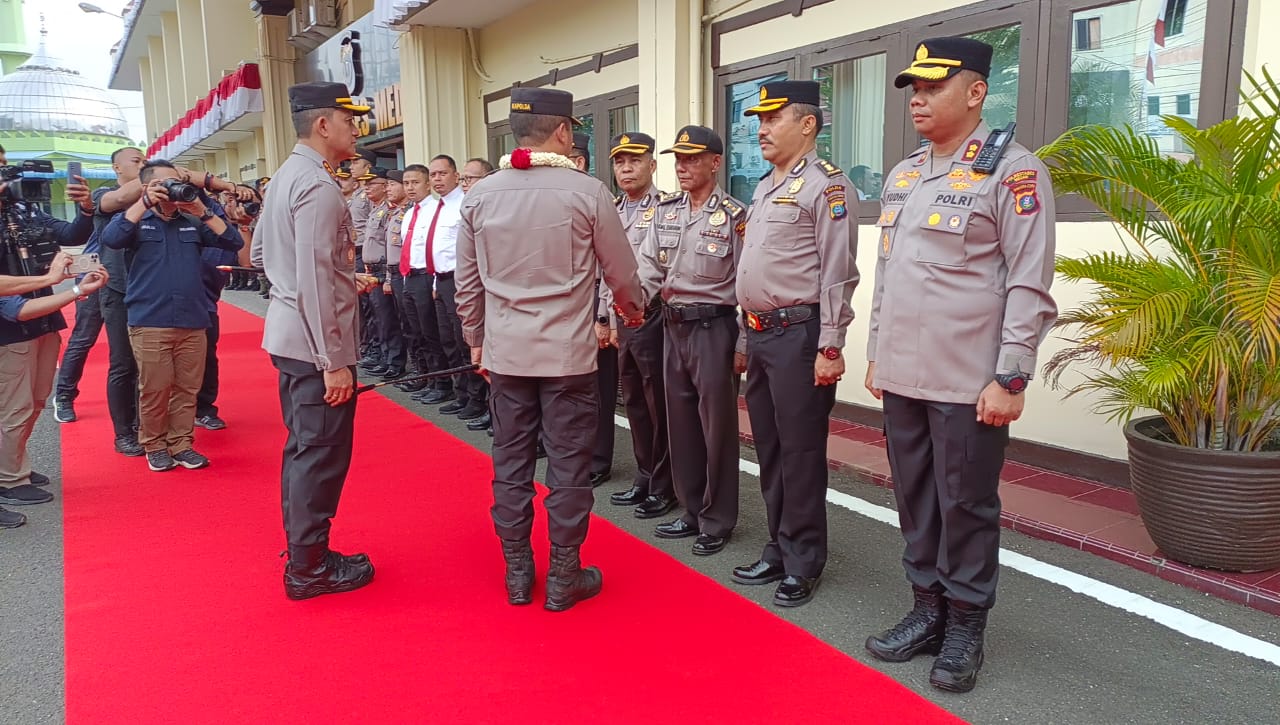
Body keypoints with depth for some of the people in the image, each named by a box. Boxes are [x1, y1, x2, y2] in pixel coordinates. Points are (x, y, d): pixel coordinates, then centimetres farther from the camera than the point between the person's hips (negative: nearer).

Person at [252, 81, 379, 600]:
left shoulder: (286, 176, 13)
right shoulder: (318, 185, -18)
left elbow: (259, 254, 21)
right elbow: (315, 281, -23)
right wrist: (334, 361, -21)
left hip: (288, 334, 10)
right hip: (315, 342, -10)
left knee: (303, 448, 19)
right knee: (322, 455, 0)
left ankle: (303, 553, 32)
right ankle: (309, 569, 12)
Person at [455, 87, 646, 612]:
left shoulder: (480, 195, 1)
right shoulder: (587, 192, -8)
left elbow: (467, 282, 7)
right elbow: (621, 273, 0)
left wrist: (477, 340, 20)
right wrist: (633, 311, 21)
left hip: (505, 352, 4)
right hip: (568, 353, -3)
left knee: (510, 463, 12)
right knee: (568, 465, 7)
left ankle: (517, 572, 24)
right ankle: (564, 577, 17)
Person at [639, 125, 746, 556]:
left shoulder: (734, 216, -7)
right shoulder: (664, 211, 9)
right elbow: (648, 267, 3)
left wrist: (743, 345, -11)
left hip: (714, 328, -6)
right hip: (672, 326, 6)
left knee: (716, 427, 2)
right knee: (680, 424, 13)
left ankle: (718, 522, 16)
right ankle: (692, 512, 27)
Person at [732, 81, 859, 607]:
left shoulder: (825, 185, -9)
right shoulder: (765, 188, 18)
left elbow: (837, 273, -15)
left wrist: (829, 348, -18)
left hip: (797, 333, -9)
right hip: (759, 333, 9)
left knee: (800, 454, -1)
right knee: (769, 449, 14)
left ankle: (802, 565, 11)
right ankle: (778, 550, 27)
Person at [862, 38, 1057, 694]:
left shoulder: (1012, 170, -8)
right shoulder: (901, 176, 13)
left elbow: (1030, 285, -11)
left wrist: (1011, 378, -15)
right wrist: (876, 355, 16)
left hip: (969, 383, -6)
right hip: (901, 376, 7)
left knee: (966, 506, 5)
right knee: (914, 499, 14)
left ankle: (964, 629, 21)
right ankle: (927, 610, 29)